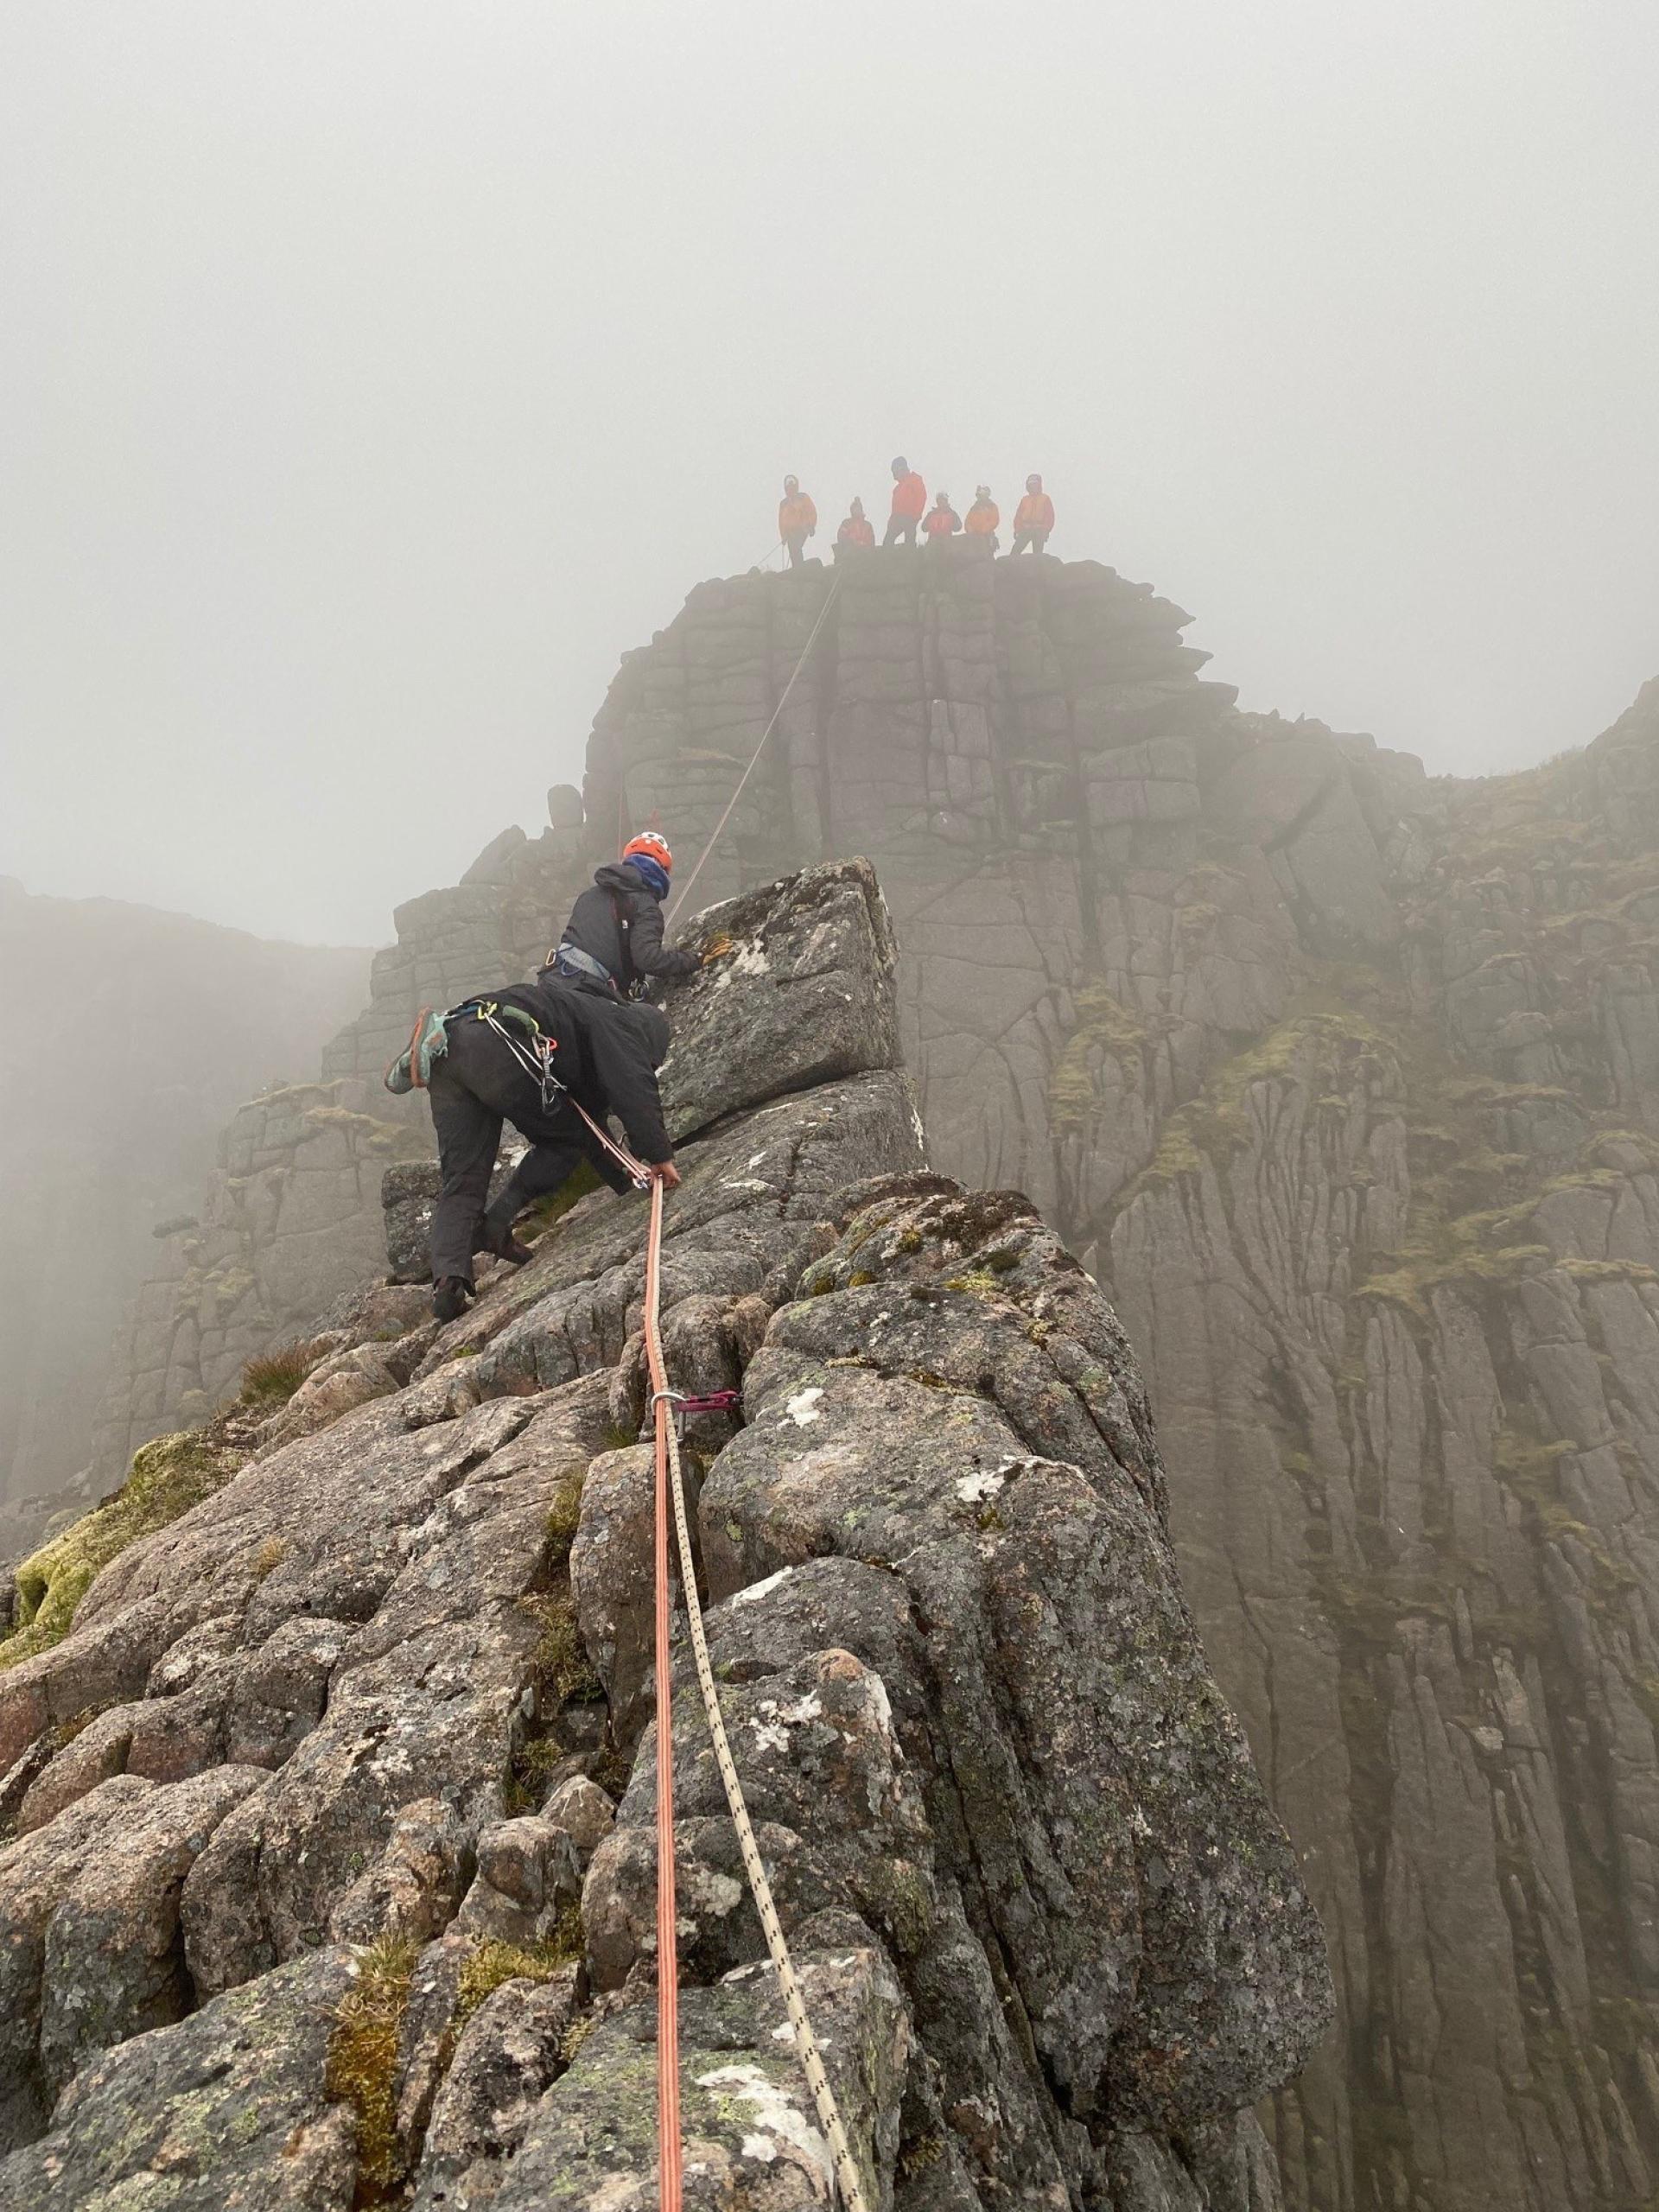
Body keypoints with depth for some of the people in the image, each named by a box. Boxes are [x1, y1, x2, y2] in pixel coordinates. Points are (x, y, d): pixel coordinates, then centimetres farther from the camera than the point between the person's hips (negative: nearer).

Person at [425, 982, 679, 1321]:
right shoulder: (615, 1021, 15)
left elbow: (590, 1111, 44)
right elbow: (635, 1087, -4)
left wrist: (624, 1182, 44)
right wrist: (660, 1154, -1)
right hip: (494, 1048, -9)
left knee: (460, 1181, 5)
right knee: (568, 1140, 11)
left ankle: (447, 1280, -12)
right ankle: (495, 1223, 3)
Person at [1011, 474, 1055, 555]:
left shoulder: (1045, 498, 7)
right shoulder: (1024, 499, 16)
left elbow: (1050, 516, 1)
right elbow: (1018, 516, 12)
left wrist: (1046, 530, -9)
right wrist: (1017, 530, 0)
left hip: (1039, 531, -2)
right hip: (1025, 530, 2)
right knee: (1015, 551, -10)